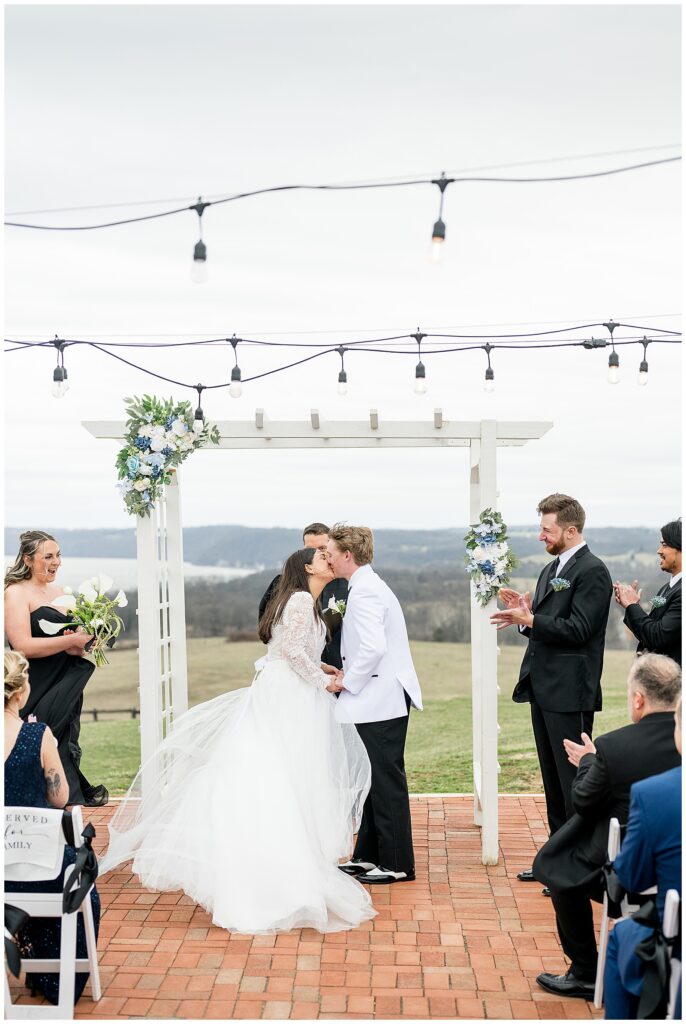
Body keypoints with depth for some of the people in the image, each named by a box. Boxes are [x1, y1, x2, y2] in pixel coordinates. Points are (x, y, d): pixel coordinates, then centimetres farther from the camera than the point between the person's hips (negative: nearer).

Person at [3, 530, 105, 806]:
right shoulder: (16, 593, -7)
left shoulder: (58, 591, 14)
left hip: (65, 689, 7)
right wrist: (72, 641, -18)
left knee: (65, 749, 7)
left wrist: (80, 647, 0)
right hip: (37, 694, -7)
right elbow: (23, 646, -18)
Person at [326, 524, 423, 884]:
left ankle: (397, 864, 9)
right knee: (373, 780, 16)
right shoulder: (369, 586, 15)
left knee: (386, 783, -1)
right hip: (379, 700, 10)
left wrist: (348, 681, -14)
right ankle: (368, 856, 27)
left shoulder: (364, 591, -17)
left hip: (380, 702, -10)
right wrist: (347, 674, 11)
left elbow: (373, 648, -26)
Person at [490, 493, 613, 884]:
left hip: (570, 693, -9)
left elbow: (577, 630, -20)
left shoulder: (592, 571, -13)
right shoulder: (552, 569, 16)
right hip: (543, 690, 9)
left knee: (574, 779, -2)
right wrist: (525, 614, 0)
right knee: (553, 779, 16)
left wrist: (529, 619, -21)